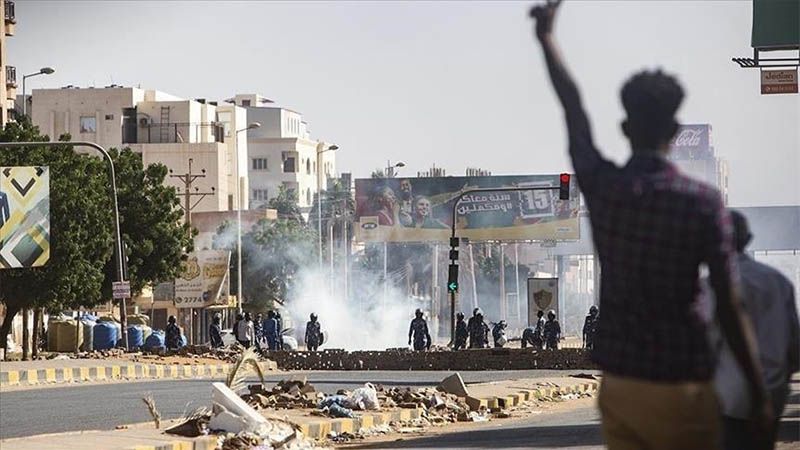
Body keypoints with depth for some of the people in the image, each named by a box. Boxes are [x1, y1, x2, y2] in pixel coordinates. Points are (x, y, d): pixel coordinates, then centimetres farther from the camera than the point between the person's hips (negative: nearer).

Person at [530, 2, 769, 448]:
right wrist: (760, 396, -3)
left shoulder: (601, 186, -1)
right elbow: (730, 307, -10)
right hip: (681, 387, -4)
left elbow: (573, 111, 15)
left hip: (618, 384, 4)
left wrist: (547, 38, 30)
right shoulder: (703, 202, -10)